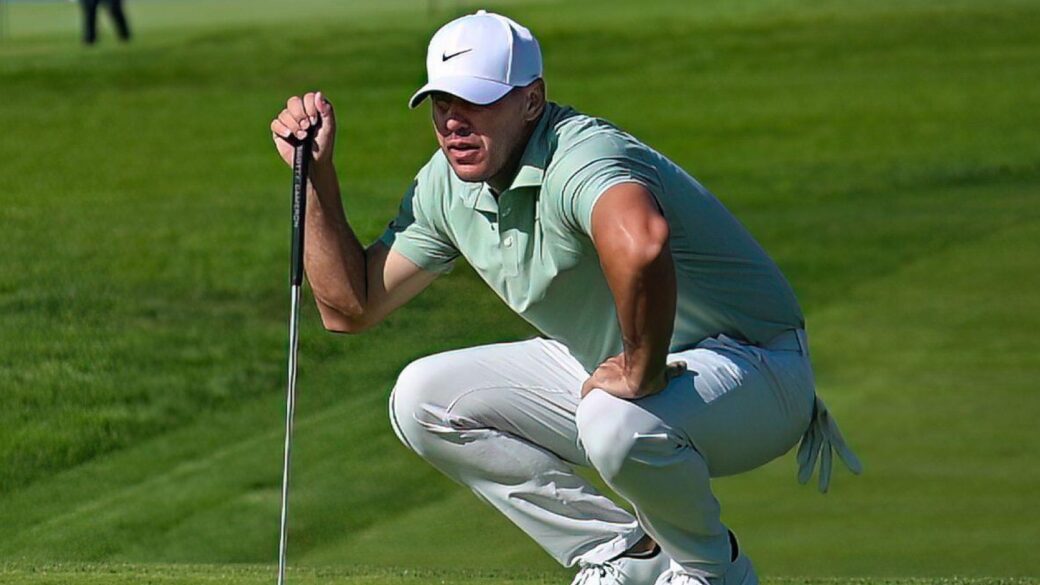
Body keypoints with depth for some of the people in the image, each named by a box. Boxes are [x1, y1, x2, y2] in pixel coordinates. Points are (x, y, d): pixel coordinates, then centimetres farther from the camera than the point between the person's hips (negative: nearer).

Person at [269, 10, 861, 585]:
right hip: (615, 365, 9)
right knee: (421, 399, -1)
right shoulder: (447, 182, -1)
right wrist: (318, 173, 0)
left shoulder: (580, 156, -30)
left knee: (618, 422, -40)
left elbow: (639, 245, -55)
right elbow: (350, 306, 7)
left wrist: (642, 373, -41)